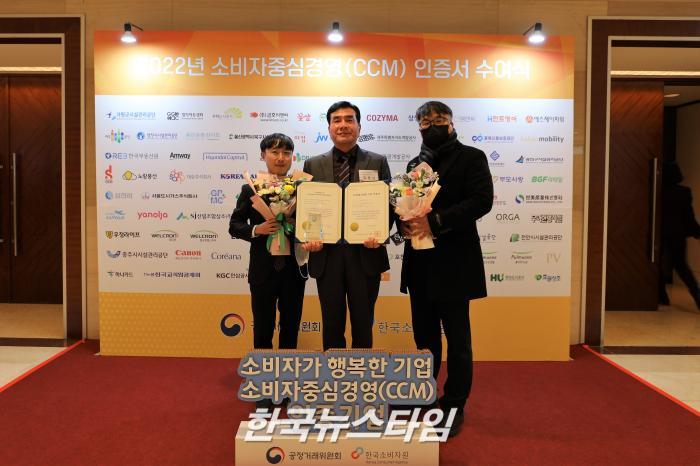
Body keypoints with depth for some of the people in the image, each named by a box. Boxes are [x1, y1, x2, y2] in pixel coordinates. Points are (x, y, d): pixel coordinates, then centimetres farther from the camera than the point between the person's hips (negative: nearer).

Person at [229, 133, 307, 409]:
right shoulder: (251, 189, -2)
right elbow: (234, 226, -1)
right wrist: (256, 230, -18)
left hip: (294, 269, 1)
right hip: (264, 271, -1)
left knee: (290, 328, 13)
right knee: (263, 330, 10)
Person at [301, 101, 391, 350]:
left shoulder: (378, 162, 6)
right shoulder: (313, 165, 9)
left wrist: (380, 234, -16)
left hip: (365, 254, -1)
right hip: (327, 255, 1)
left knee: (363, 325, 9)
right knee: (332, 325, 10)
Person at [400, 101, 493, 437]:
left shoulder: (471, 157, -2)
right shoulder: (416, 164, 17)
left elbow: (482, 200, -15)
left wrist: (435, 221, -22)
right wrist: (404, 223, -7)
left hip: (453, 262, -6)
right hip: (420, 262, 6)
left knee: (457, 340, 3)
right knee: (425, 336, 16)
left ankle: (454, 407, 17)